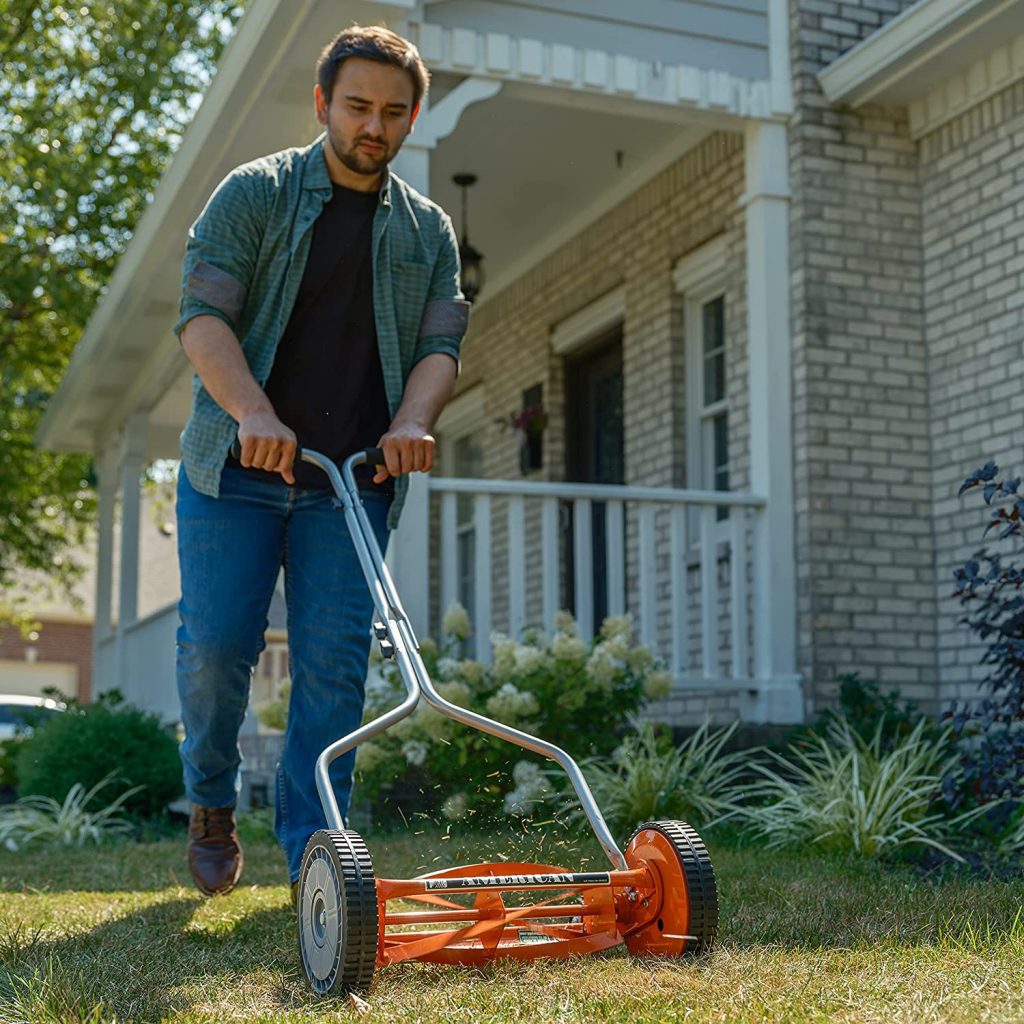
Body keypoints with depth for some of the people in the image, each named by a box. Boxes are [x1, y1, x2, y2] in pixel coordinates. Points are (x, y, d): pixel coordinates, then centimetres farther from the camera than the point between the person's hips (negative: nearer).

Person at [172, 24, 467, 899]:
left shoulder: (429, 231, 14)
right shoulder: (253, 193, 3)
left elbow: (440, 342, 5)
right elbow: (202, 314, -7)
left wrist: (412, 422, -17)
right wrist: (255, 413, -25)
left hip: (353, 480, 2)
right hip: (235, 467, -2)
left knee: (335, 659, -5)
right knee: (216, 644, -5)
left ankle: (311, 852, 2)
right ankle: (212, 803, 21)